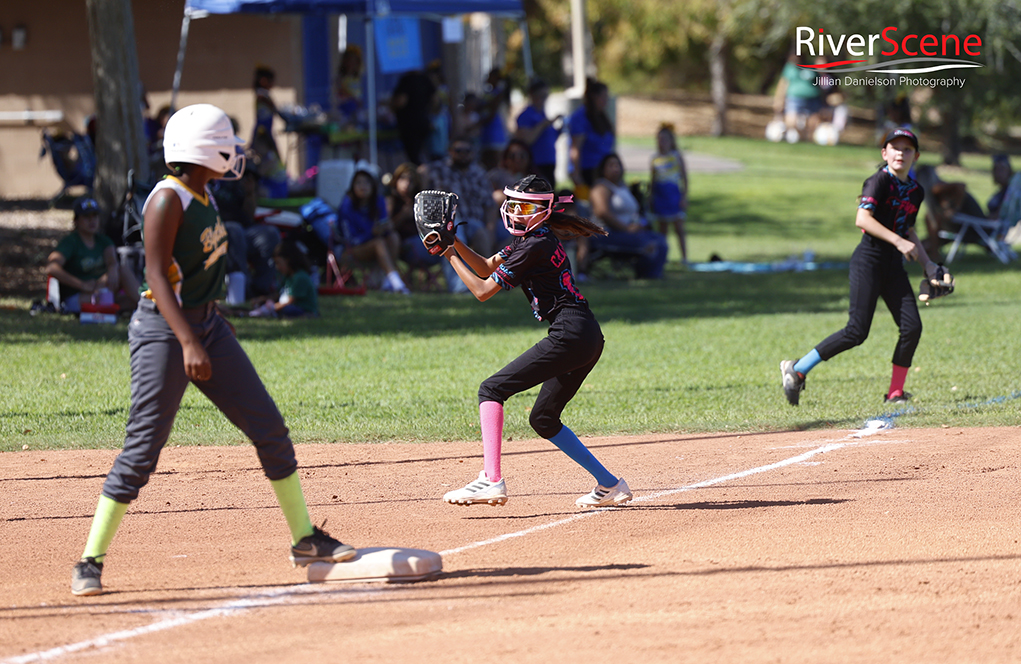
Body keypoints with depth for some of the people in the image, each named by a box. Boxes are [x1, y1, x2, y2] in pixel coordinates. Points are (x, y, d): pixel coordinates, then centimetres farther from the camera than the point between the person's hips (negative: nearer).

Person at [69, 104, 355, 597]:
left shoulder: (202, 195, 8)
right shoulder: (168, 199, -17)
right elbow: (156, 274, -24)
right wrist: (188, 343, -33)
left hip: (207, 326, 9)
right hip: (164, 331, -9)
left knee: (269, 427, 8)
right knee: (142, 449, -10)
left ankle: (305, 540, 19)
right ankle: (91, 560, -3)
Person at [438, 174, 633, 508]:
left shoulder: (534, 246, -11)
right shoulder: (532, 238, 18)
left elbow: (482, 291, -10)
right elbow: (486, 268, 26)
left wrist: (451, 256, -1)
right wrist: (455, 242, 11)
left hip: (570, 335, -10)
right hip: (588, 339, 10)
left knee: (492, 389, -11)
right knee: (543, 419, 20)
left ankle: (491, 480, -22)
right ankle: (609, 484, 20)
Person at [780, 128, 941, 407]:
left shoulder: (915, 190, 14)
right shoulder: (880, 181, -10)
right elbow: (862, 219, -23)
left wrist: (927, 264, 17)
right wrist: (898, 241, -27)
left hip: (894, 264, 7)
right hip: (869, 259, -7)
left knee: (912, 326, -5)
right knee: (857, 331, -13)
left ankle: (895, 392, 5)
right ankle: (797, 369, -3)